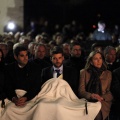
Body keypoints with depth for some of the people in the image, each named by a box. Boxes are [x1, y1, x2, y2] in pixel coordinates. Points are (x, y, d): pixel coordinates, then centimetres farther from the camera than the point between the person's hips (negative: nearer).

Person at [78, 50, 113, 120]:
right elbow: (81, 91, 2)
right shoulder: (84, 72, 9)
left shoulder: (108, 73, 13)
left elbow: (110, 92, 9)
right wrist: (91, 95, -17)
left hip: (103, 107, 1)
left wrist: (102, 98, -11)